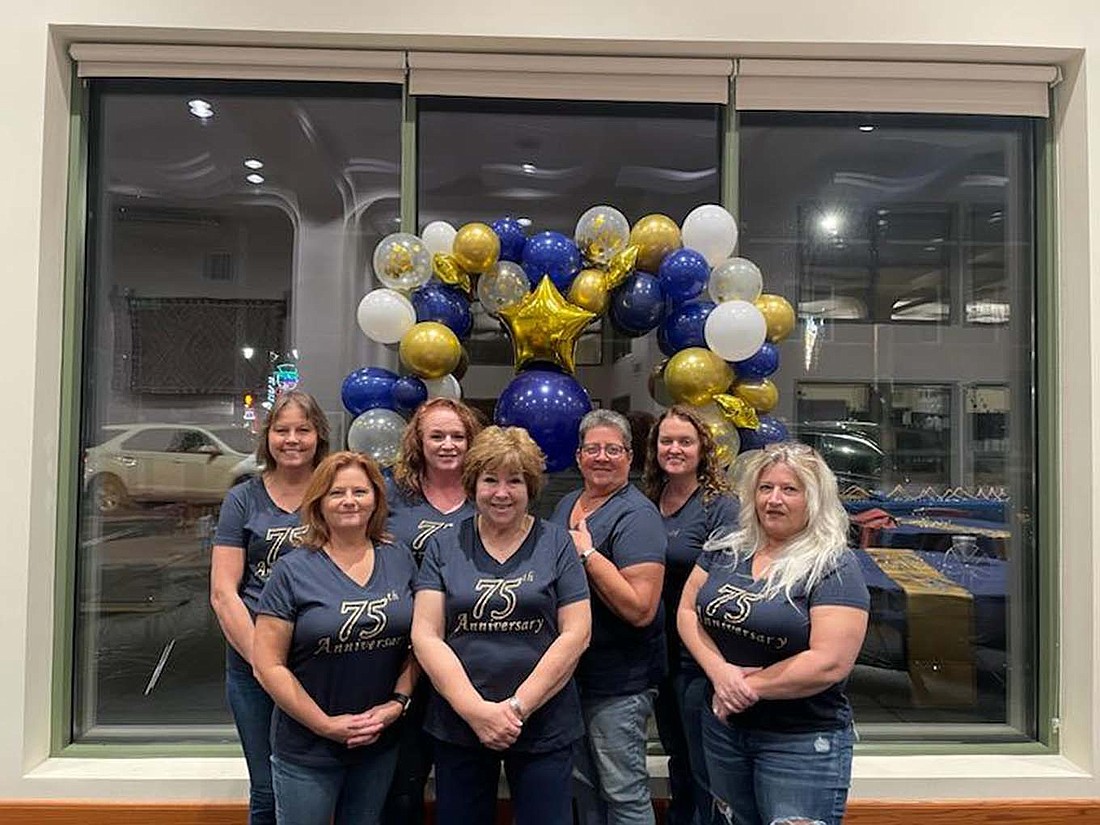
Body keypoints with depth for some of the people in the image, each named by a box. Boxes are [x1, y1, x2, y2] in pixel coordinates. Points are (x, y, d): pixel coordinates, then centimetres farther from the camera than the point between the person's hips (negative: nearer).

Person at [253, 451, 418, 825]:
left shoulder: (400, 560, -1)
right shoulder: (293, 571, -10)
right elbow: (268, 665, -11)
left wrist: (398, 702, -8)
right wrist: (325, 724, -14)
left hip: (381, 746, 3)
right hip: (307, 751, -3)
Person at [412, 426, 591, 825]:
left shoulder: (556, 543, -1)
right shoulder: (444, 545, 2)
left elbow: (575, 632, -5)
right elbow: (425, 635, -4)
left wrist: (518, 706, -12)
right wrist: (476, 710, -14)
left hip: (544, 728, -1)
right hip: (458, 723, 2)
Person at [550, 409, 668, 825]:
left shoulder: (637, 516, -17)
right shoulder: (567, 504, 8)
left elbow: (641, 609, -26)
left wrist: (587, 553, -24)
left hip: (619, 681, -8)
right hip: (572, 671, 8)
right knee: (584, 783, 22)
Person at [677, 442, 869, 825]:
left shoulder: (834, 568, -15)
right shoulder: (724, 550, 2)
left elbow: (830, 663, -22)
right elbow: (687, 611, 2)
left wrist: (749, 687, -16)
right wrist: (719, 671, -15)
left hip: (802, 742, -5)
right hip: (722, 728, 6)